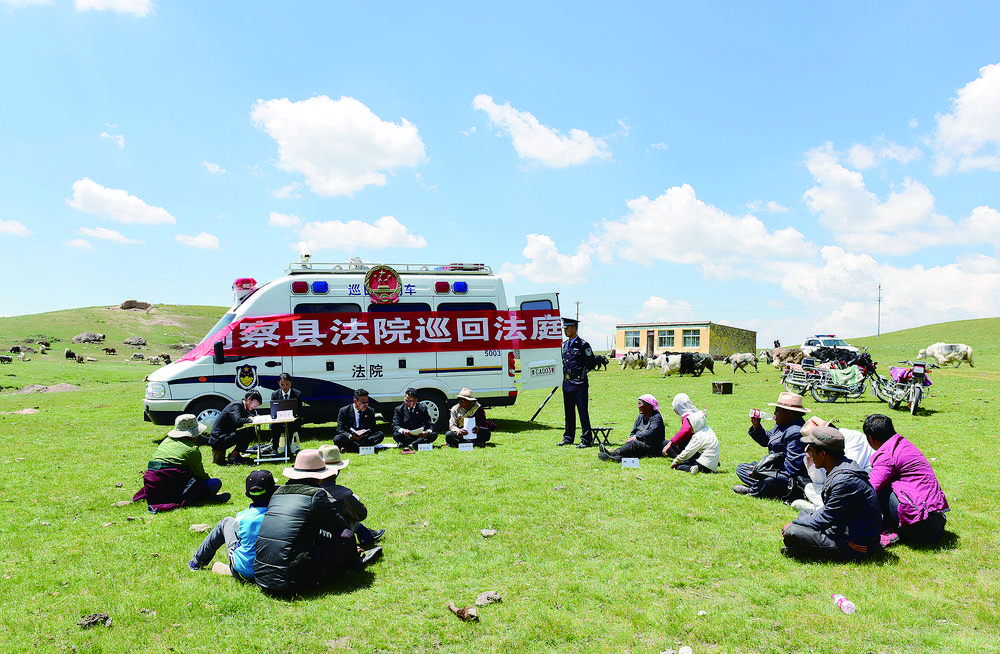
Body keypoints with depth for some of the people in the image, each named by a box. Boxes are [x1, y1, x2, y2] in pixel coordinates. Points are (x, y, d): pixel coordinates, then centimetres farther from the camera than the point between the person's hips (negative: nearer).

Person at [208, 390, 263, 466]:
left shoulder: (242, 406, 12)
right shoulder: (236, 405, -16)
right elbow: (238, 421, -33)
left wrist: (251, 417, 0)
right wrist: (250, 420, -16)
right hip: (218, 440, -10)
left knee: (252, 430, 8)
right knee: (249, 432, -22)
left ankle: (234, 454, 11)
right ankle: (232, 458, -10)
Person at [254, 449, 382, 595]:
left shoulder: (278, 492, 10)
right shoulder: (316, 495, -11)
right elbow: (343, 528, 2)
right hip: (293, 582, -8)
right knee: (346, 535, 2)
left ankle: (353, 560, 37)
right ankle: (353, 563, 33)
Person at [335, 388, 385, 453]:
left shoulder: (370, 411, 5)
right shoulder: (344, 411, -2)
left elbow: (372, 429, 4)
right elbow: (340, 430, -6)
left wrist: (365, 434, -21)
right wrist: (350, 436, -26)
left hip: (365, 438, 3)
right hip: (350, 439, -2)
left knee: (380, 434, -24)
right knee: (337, 439, -31)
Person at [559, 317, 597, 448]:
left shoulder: (583, 344, -7)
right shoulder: (564, 344, 12)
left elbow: (591, 363, -4)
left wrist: (581, 372, -4)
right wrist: (565, 374, 14)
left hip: (579, 383, -7)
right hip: (567, 383, 7)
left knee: (583, 412, -5)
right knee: (569, 412, 13)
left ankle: (586, 440, 0)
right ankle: (568, 438, 22)